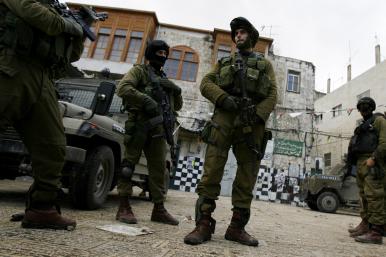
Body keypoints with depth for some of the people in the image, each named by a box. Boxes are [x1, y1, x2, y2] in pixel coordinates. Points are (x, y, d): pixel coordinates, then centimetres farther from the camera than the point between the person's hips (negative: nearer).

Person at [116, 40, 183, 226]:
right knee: (129, 164, -5)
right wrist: (146, 100, -18)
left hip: (158, 128, 6)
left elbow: (177, 106, 26)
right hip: (139, 124, -6)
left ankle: (159, 209, 11)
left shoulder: (164, 79, 26)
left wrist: (177, 90, 7)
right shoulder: (140, 70, 8)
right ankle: (123, 208, 1)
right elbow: (123, 88, -10)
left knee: (159, 168, 5)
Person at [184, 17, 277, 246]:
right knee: (212, 172, -9)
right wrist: (223, 98, -10)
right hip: (224, 119, 0)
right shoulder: (225, 62, 24)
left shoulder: (265, 64, 22)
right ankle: (203, 225, -3)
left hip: (252, 124, 1)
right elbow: (206, 83, 10)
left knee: (247, 177, 1)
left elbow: (272, 95, 8)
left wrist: (257, 115, -11)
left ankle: (237, 227, 11)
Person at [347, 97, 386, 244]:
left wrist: (373, 158, -19)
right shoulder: (363, 126, 26)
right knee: (364, 196, 11)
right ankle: (365, 225, 19)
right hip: (361, 164, 9)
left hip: (372, 164, -9)